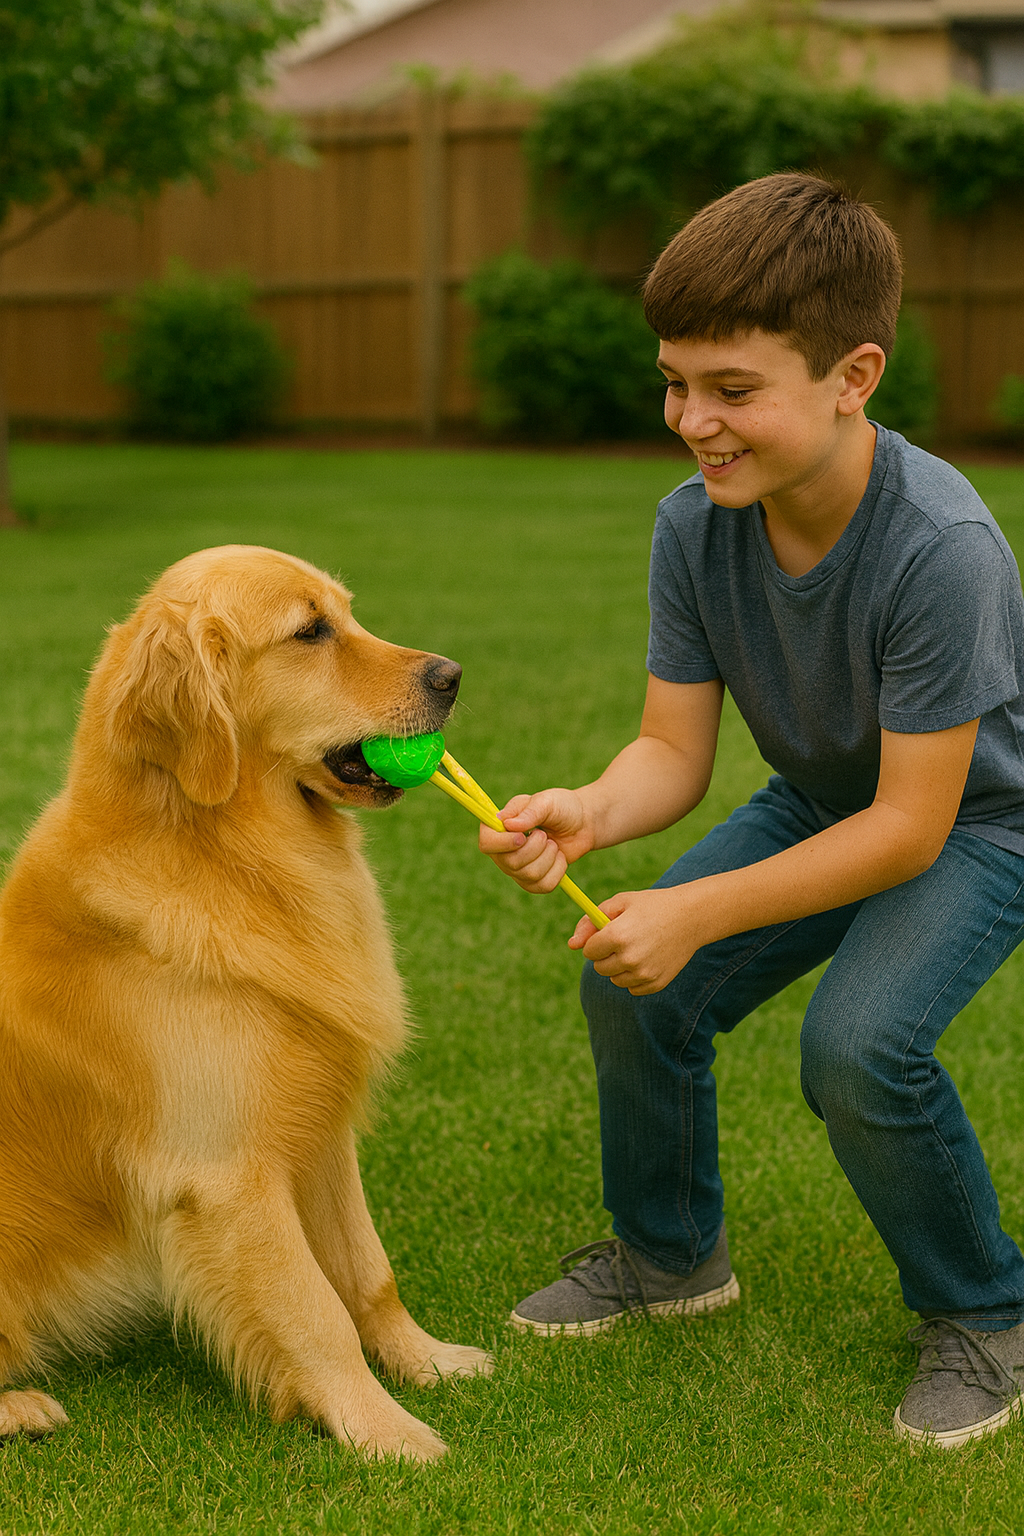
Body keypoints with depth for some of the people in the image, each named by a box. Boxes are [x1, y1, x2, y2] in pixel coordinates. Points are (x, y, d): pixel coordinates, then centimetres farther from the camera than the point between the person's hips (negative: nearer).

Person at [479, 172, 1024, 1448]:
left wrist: (697, 911, -36)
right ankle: (671, 1251, 20)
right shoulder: (695, 525, -17)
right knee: (633, 986, -9)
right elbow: (673, 750, -11)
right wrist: (586, 812, -34)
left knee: (858, 1041, -29)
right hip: (821, 804, 6)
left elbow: (910, 825, -31)